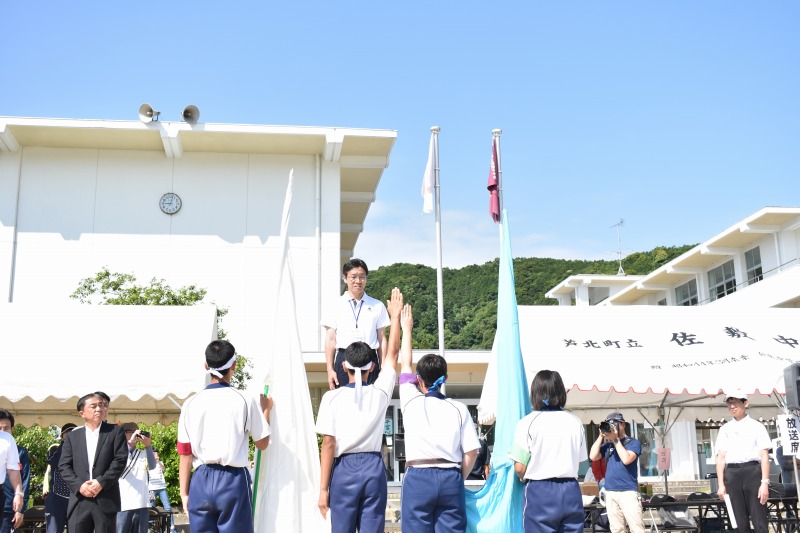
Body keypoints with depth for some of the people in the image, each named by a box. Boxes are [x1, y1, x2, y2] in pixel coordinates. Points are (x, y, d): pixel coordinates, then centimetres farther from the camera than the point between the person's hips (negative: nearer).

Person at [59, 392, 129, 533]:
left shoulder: (116, 431, 7)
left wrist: (101, 482, -13)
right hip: (79, 501, 2)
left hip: (106, 500, -2)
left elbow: (120, 460, -3)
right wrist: (79, 485, -10)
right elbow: (63, 466, 6)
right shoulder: (72, 436, 14)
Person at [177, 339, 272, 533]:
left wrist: (184, 492, 11)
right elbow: (262, 443, 5)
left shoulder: (191, 403, 2)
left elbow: (185, 453, 3)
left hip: (201, 482, 3)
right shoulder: (245, 400, -4)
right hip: (233, 480, -2)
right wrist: (266, 409, 19)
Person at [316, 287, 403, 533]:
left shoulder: (332, 397, -3)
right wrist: (395, 315, 27)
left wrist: (323, 489, -3)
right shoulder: (380, 393, 3)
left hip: (344, 469, -2)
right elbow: (393, 352, 16)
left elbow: (328, 444, -6)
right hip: (374, 468, 2)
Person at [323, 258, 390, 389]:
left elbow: (382, 339, 8)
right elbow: (330, 339, 6)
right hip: (344, 358, 0)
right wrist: (330, 369, 0)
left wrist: (383, 369, 3)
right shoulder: (335, 306, 6)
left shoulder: (377, 306, 8)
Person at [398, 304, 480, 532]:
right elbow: (471, 452, 1)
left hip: (418, 477, -1)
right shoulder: (459, 409, 5)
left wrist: (406, 329, 33)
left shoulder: (412, 402, 5)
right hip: (451, 478, 1)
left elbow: (404, 366, 21)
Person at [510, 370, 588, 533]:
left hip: (540, 492, -3)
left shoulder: (528, 422, -6)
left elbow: (519, 468, -8)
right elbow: (579, 462, 11)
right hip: (571, 491, 3)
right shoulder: (576, 422, 6)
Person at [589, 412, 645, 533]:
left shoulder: (633, 443, 1)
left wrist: (616, 439, -11)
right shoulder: (607, 444, 14)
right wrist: (601, 436, 0)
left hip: (628, 492, -5)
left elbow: (626, 459, -15)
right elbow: (593, 456, 3)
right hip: (610, 492, 5)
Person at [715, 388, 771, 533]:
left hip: (752, 472, -3)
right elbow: (720, 458, 10)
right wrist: (721, 484, 2)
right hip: (732, 474, 3)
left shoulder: (756, 426, 5)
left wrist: (765, 482, -11)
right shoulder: (725, 429, 14)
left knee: (759, 521, -5)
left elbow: (764, 456, -1)